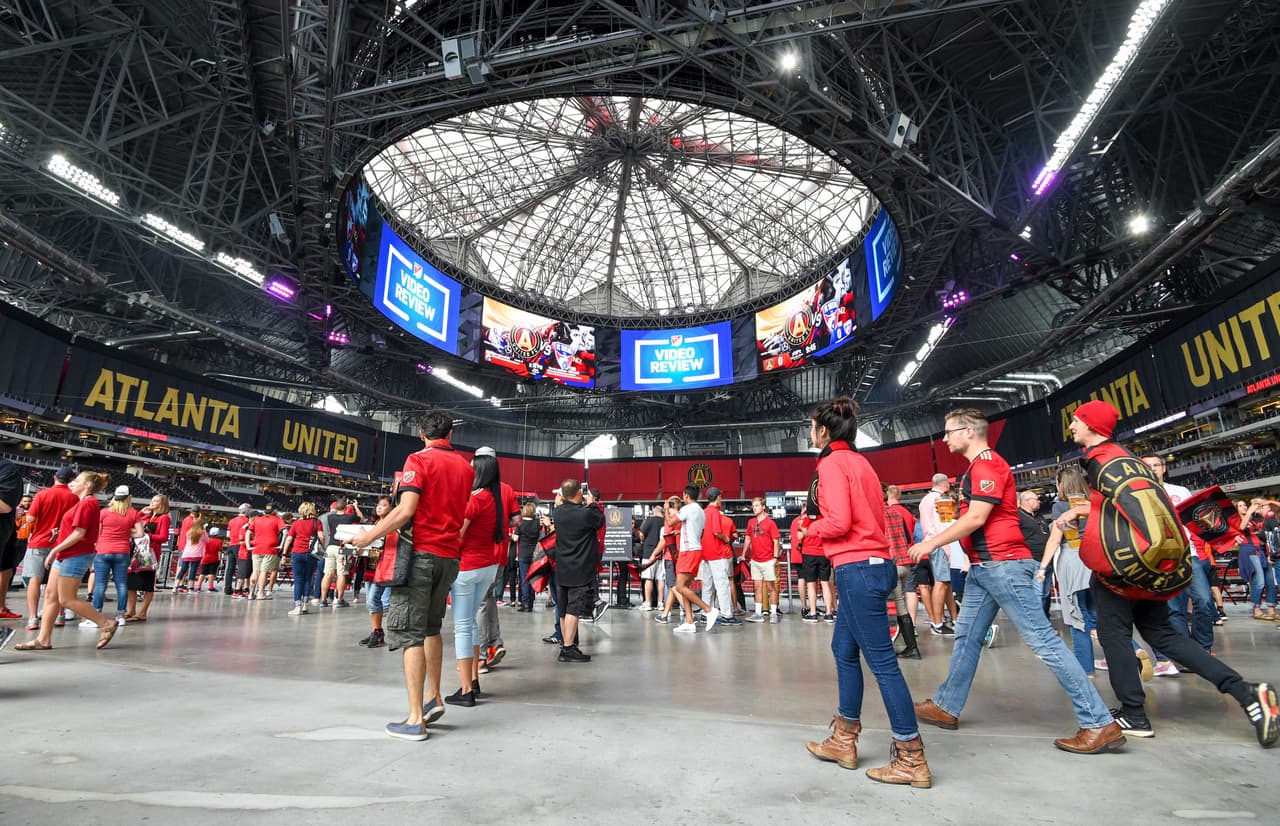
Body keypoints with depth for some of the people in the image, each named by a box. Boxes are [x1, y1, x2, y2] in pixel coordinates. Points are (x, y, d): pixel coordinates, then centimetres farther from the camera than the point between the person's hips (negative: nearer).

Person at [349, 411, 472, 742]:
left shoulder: (419, 460, -7)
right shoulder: (466, 467, 9)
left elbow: (406, 510, -17)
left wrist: (369, 536, -7)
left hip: (420, 553, -6)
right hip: (450, 556, 6)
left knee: (409, 632, -1)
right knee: (431, 627, 21)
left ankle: (416, 719, -1)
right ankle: (433, 697, 22)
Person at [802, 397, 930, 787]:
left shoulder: (832, 463, -12)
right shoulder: (859, 461, 15)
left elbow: (838, 523, -20)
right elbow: (864, 514, 12)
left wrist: (814, 527, -1)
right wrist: (824, 523, 8)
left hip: (857, 569, -10)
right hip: (875, 563, 10)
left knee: (881, 660, -2)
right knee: (844, 648, 17)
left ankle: (912, 759, 8)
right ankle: (843, 741, 27)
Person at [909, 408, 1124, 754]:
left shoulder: (986, 463, -14)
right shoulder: (978, 466, 17)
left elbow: (976, 518, -20)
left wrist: (932, 542, -13)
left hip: (1003, 564, -10)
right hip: (985, 568, 11)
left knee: (1042, 639, -5)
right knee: (967, 635, 13)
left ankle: (1099, 723, 4)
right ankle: (946, 707, 22)